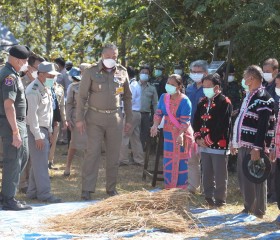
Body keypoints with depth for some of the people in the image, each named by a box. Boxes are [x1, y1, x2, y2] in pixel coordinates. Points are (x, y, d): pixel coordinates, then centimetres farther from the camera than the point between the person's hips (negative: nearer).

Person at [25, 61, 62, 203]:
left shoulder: (46, 89, 13)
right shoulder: (33, 90, -17)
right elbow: (32, 114, -21)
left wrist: (49, 131, 17)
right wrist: (37, 135, -21)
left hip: (44, 129, 9)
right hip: (35, 130, -9)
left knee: (39, 162, 11)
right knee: (40, 163, -8)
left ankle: (32, 192, 17)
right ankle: (44, 194, -7)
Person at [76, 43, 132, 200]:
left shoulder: (122, 72, 7)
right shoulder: (91, 72, -1)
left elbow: (127, 97, 14)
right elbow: (82, 96, -1)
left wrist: (129, 119, 10)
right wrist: (80, 118, -7)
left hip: (115, 118, 3)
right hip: (95, 118, -3)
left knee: (114, 155, 7)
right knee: (92, 153, -7)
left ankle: (111, 188, 17)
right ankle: (87, 189, -6)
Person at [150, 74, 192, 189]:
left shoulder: (184, 101, -16)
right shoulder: (163, 97, 1)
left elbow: (185, 120, -21)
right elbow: (159, 113, 3)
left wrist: (181, 134, -33)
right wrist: (155, 125, -16)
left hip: (182, 134, -6)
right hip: (168, 134, 6)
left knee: (181, 163, -1)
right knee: (168, 161, 11)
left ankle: (181, 188, 7)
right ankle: (169, 187, 21)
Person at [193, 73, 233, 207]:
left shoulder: (225, 103, -10)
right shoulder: (202, 103, 13)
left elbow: (222, 125, -17)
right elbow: (196, 121, 13)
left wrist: (208, 140, -14)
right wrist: (198, 138, -2)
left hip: (219, 145, -7)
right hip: (204, 146, 7)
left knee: (220, 175, 0)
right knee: (206, 175, 13)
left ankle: (220, 200, 8)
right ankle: (209, 197, 23)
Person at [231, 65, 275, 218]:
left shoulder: (263, 99, -13)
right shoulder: (248, 96, 16)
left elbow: (264, 126, -20)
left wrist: (257, 148, -24)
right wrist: (234, 142, 22)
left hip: (253, 148, -9)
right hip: (243, 145, 9)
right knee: (243, 178, 15)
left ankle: (258, 211, 6)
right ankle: (248, 207, 26)